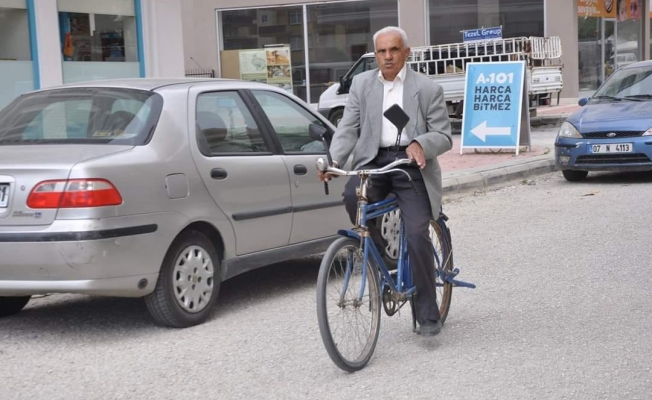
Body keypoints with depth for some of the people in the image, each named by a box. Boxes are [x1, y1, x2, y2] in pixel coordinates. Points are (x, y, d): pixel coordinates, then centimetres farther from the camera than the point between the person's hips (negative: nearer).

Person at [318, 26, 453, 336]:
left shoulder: (428, 89, 2)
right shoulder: (361, 84, 10)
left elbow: (443, 135, 0)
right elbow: (348, 128, 4)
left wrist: (420, 144, -22)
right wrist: (334, 160, -15)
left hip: (411, 164, -2)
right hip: (373, 160, 2)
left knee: (418, 236, -12)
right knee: (352, 196, -31)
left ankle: (428, 314, 1)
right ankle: (377, 252, -3)